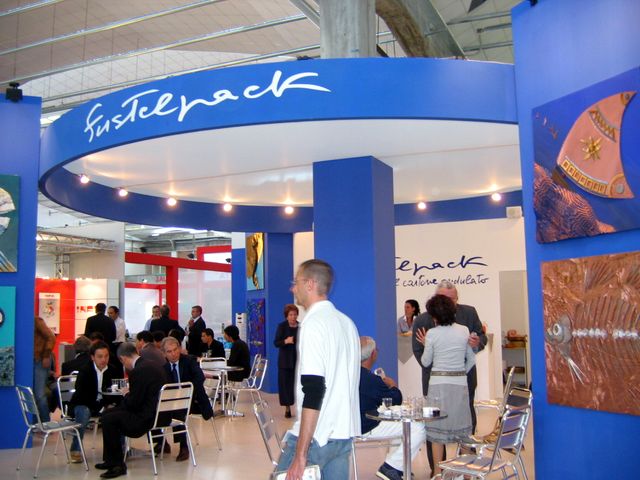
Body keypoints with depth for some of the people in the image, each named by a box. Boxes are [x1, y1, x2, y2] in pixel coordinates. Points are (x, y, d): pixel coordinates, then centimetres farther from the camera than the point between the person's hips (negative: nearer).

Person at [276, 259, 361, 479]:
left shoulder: (313, 324, -14)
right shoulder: (347, 322, 11)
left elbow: (313, 391, -21)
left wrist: (300, 455, -20)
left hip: (316, 436, -8)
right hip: (345, 433, 8)